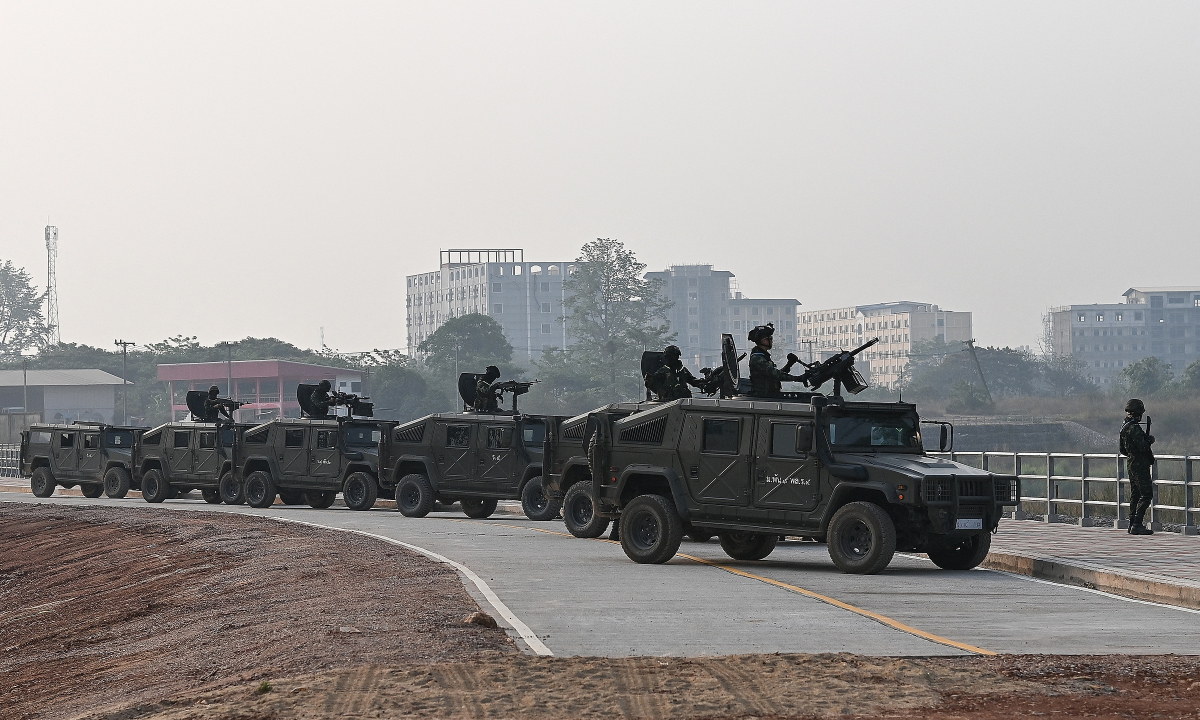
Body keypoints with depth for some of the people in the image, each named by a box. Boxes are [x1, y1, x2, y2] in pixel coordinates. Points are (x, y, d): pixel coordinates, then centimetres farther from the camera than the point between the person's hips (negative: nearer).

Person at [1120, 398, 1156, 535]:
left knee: (1135, 495, 14)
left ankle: (1132, 524, 16)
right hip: (1140, 465, -10)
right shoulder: (1134, 428, -19)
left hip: (1130, 463, 10)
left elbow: (1123, 449, 21)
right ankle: (1137, 525, -13)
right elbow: (1143, 446, -24)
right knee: (1146, 494, -9)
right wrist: (1150, 439, -5)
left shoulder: (1124, 427, 13)